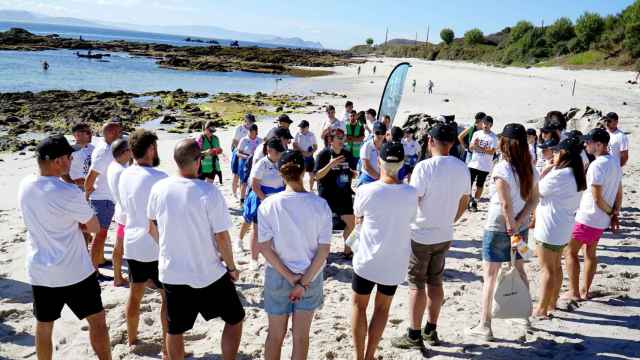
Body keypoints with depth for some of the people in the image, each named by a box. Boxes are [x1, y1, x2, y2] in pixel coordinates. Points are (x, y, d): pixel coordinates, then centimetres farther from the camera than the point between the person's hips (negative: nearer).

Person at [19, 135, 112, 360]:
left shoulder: (25, 185, -2)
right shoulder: (68, 193, -23)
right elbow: (94, 227, -11)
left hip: (39, 271, 6)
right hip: (74, 272, -6)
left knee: (43, 326, 18)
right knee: (97, 320, 10)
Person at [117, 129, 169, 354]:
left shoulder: (124, 175, 1)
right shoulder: (158, 178, -21)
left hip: (132, 243, 7)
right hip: (157, 247, -7)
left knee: (135, 293, 19)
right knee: (169, 297, 6)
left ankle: (132, 339, 34)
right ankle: (167, 346, 13)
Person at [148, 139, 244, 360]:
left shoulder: (159, 188, -7)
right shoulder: (209, 192, -21)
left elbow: (152, 227, 8)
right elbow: (221, 236, -16)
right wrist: (231, 267, -1)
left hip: (171, 273, 4)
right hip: (208, 274, -4)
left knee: (174, 329, 19)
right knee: (235, 318, 17)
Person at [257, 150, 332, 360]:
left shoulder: (268, 205, -15)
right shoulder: (320, 205, -13)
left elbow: (264, 247, -14)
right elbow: (324, 249, -12)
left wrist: (290, 278, -9)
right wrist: (304, 282, -8)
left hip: (277, 276, 0)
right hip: (311, 276, 1)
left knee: (276, 335, 18)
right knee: (301, 336, 15)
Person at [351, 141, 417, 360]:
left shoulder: (366, 191, -17)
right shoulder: (411, 194, -10)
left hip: (368, 260, -2)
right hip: (395, 263, 2)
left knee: (359, 305, 17)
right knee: (382, 308, 19)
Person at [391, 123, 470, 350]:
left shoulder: (424, 167, -20)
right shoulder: (462, 168, 0)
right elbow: (464, 202, 11)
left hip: (421, 235, -6)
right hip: (445, 235, 6)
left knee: (417, 284, 4)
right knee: (435, 282, 17)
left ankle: (414, 335, 13)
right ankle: (431, 331, 28)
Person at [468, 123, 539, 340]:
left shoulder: (501, 169, -20)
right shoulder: (530, 169, 2)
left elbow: (506, 204, -23)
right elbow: (534, 200, -1)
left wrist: (511, 225, -12)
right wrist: (519, 222, -8)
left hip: (497, 228, -7)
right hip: (521, 227, 7)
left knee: (489, 277, 2)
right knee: (519, 270, 22)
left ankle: (485, 326, 6)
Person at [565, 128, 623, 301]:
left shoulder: (597, 165, -22)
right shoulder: (615, 162, 6)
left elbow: (597, 198, -21)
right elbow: (619, 193, 11)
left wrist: (610, 212, -6)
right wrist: (615, 214, 15)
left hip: (587, 217, -9)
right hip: (602, 220, 9)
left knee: (570, 252, 4)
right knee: (590, 253, 17)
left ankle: (574, 292, 7)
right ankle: (584, 291, 23)